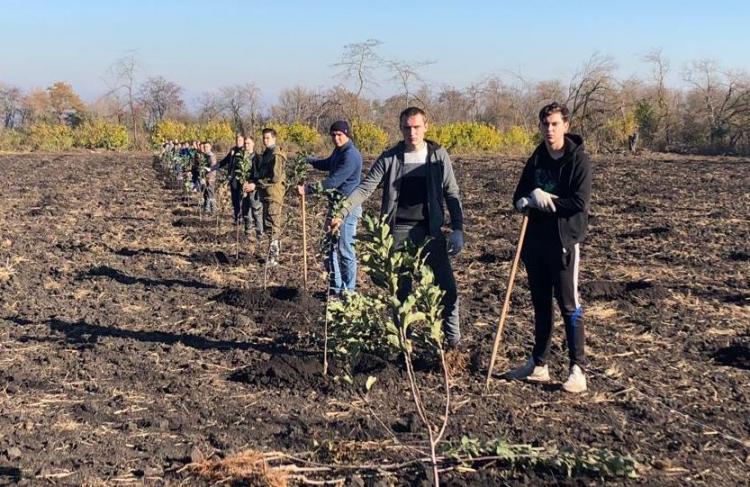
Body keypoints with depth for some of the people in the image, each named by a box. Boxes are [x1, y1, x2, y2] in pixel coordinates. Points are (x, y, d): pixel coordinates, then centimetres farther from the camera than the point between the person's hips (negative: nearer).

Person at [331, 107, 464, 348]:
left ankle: (453, 339, 14)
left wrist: (458, 229, -4)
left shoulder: (439, 156, -1)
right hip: (398, 230, 0)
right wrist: (342, 213, -16)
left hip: (430, 230, 0)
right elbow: (365, 188, -3)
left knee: (447, 287, -1)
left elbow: (451, 194, 3)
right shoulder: (389, 158, -1)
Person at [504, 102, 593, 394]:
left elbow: (580, 202, -18)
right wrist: (529, 201, -12)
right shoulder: (536, 159, 11)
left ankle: (578, 370, 2)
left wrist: (545, 200, -13)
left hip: (565, 242, -6)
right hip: (536, 241, 6)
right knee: (540, 305, 13)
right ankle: (539, 365, 23)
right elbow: (519, 197, 10)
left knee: (569, 306, -4)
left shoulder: (578, 160, -8)